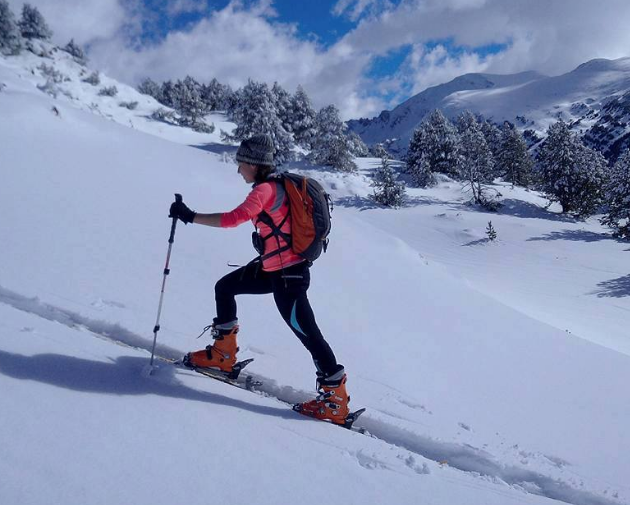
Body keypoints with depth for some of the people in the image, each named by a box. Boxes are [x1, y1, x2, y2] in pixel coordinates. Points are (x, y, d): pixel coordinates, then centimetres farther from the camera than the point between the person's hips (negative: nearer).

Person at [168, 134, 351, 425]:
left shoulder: (265, 190, -17)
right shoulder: (277, 186, 10)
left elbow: (233, 219, -30)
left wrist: (190, 216, -24)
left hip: (286, 274, -10)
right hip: (275, 267, 10)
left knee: (306, 332, -4)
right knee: (225, 288, 17)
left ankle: (335, 401, 5)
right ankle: (223, 355, 28)